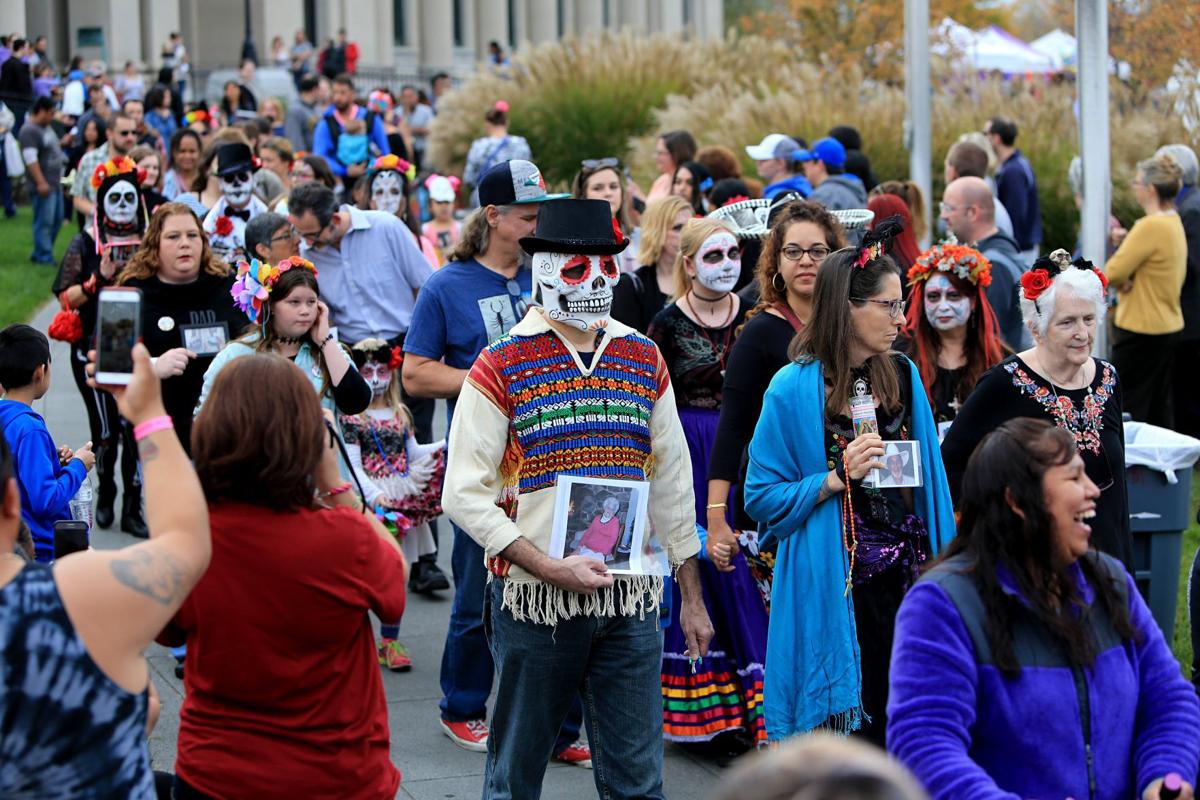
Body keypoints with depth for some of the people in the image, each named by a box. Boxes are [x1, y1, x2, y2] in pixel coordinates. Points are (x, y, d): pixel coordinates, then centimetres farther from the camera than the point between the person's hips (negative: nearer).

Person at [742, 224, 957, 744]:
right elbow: (763, 499, -7)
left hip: (905, 578, 5)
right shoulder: (795, 388, -9)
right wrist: (837, 478, -18)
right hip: (833, 586, -5)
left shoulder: (904, 377, 8)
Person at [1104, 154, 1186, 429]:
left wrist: (1120, 282, 1)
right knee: (1161, 412, 14)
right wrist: (1128, 280, -4)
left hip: (1141, 331, -9)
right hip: (1169, 326, 9)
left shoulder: (1151, 226, -21)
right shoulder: (1175, 223, 9)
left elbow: (1112, 273, -23)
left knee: (1128, 410, -2)